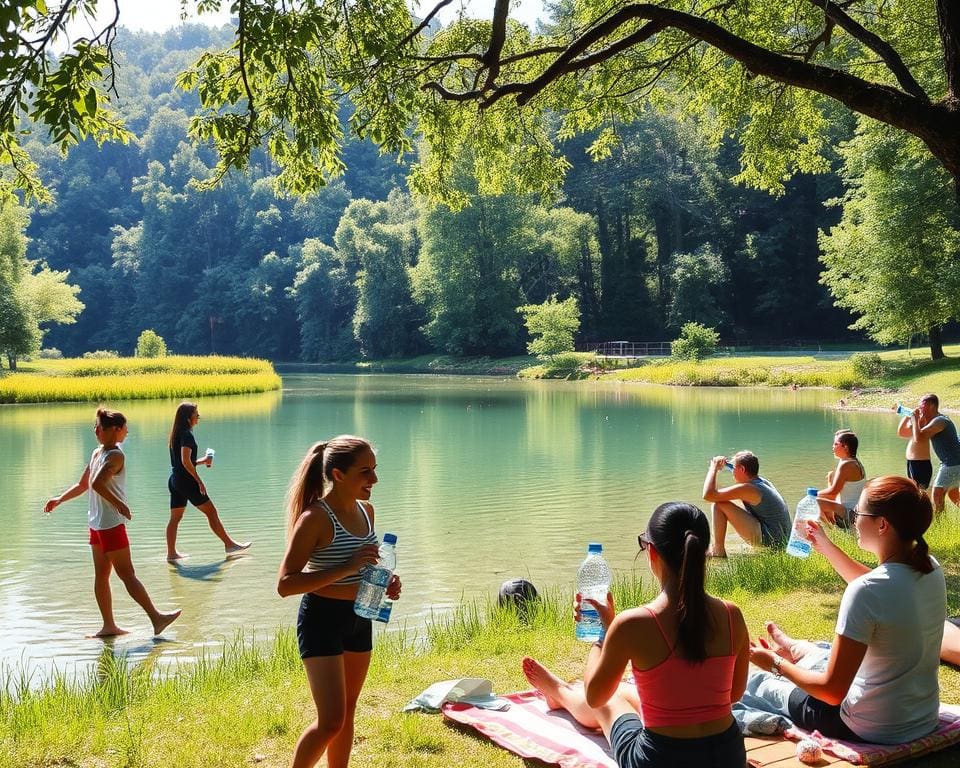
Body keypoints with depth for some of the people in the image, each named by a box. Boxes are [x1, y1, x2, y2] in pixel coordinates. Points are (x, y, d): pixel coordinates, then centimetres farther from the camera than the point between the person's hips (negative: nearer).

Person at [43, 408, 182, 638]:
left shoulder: (97, 453, 12)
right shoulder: (115, 455, -15)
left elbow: (82, 485, 18)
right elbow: (96, 484, -27)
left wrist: (59, 499, 30)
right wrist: (120, 505, -20)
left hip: (97, 524, 9)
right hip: (111, 524, -9)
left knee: (102, 575, 10)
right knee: (127, 574, -7)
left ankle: (109, 626, 17)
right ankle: (156, 618, -4)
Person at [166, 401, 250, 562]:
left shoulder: (176, 435, 15)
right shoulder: (186, 434, -14)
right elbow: (185, 461, -22)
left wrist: (202, 461, 14)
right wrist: (199, 480, -17)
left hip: (175, 480, 9)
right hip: (186, 480, -9)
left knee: (175, 517, 9)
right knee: (211, 511, -2)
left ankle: (171, 553, 9)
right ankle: (229, 544, 3)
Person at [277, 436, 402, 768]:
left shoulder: (366, 510, 3)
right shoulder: (315, 517, -21)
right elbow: (285, 584, -24)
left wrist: (385, 582, -2)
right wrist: (347, 568, -29)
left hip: (359, 619, 8)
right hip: (322, 619, -7)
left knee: (348, 710, 17)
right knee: (331, 721, -9)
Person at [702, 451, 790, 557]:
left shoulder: (747, 488, -17)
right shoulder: (763, 481, 10)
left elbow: (708, 495, -19)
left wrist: (714, 467, -8)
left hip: (768, 540, -9)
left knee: (719, 505, -11)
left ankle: (718, 551, -2)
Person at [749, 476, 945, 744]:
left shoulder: (865, 592, -29)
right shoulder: (931, 569, -7)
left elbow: (832, 690, -25)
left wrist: (777, 665, -9)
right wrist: (827, 548, 23)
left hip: (872, 730, -6)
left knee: (760, 682, 19)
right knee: (826, 656, 32)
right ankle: (793, 651, 62)